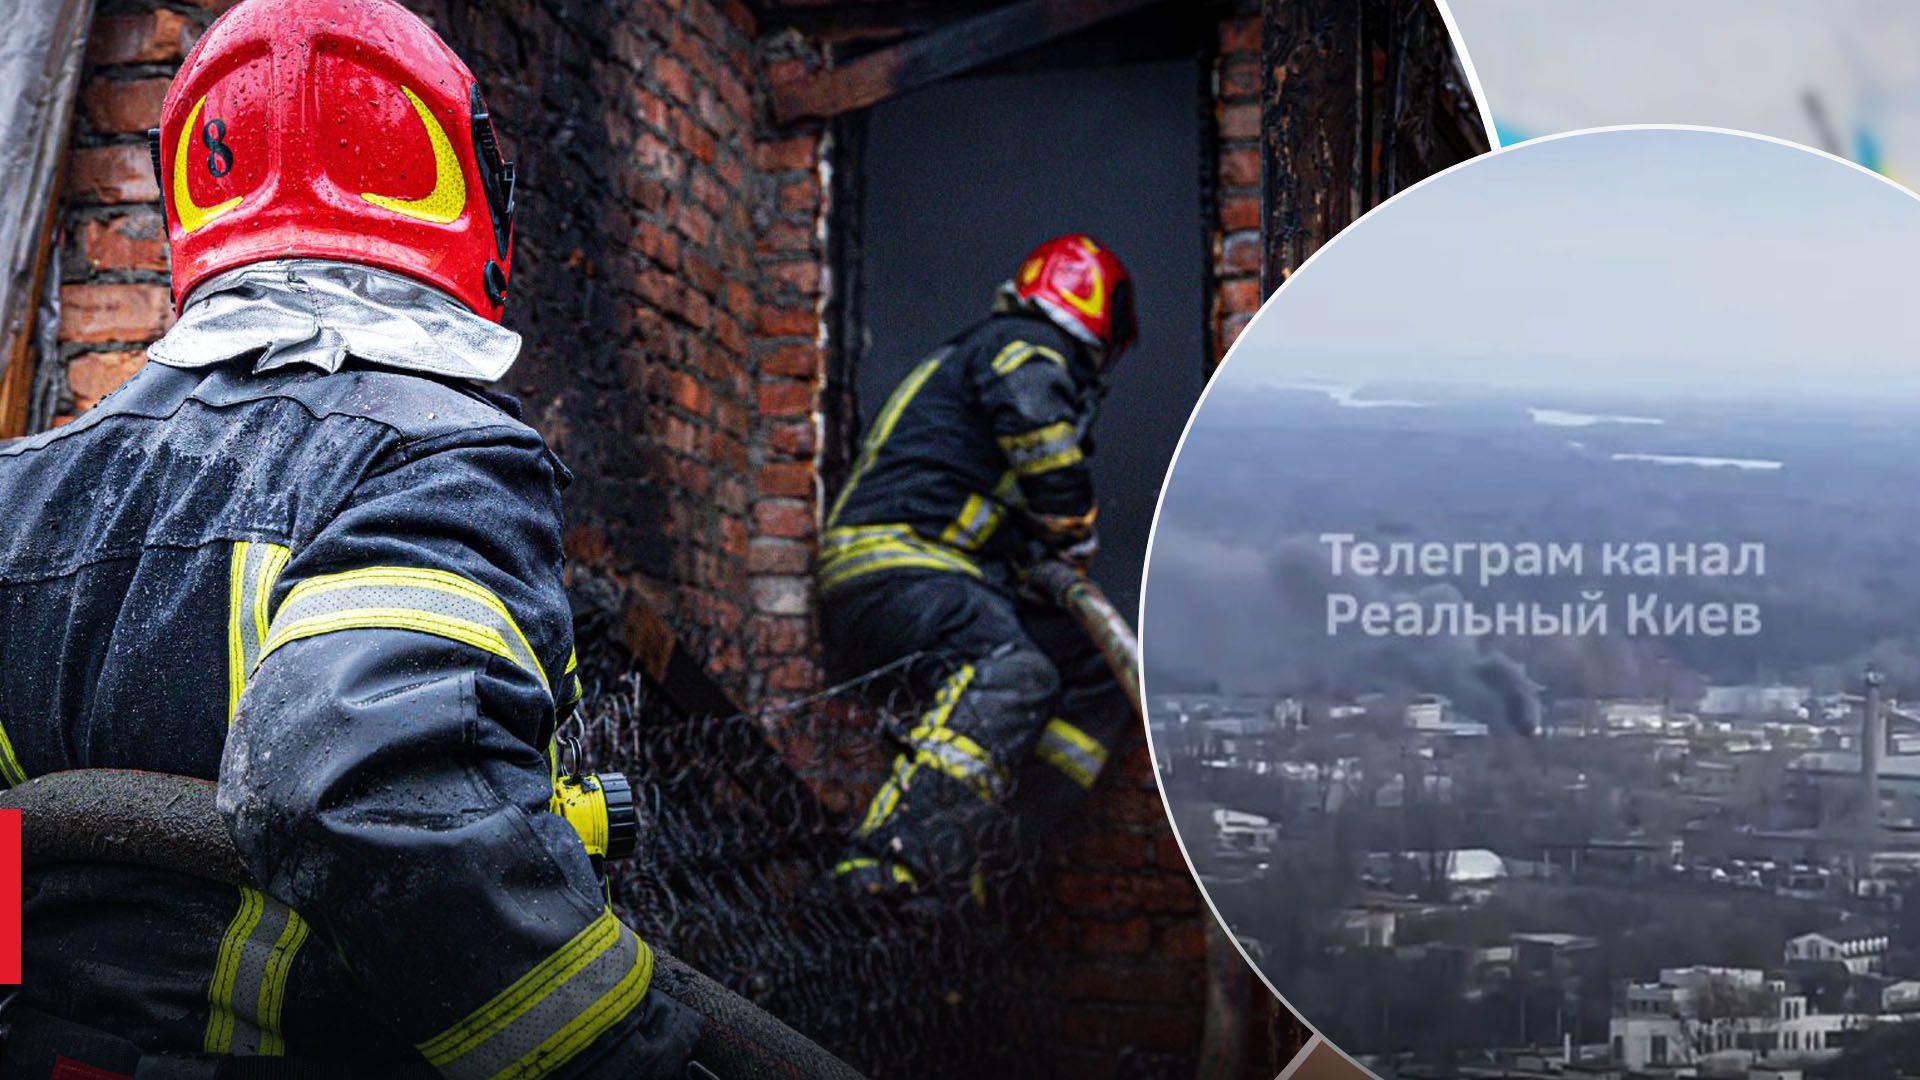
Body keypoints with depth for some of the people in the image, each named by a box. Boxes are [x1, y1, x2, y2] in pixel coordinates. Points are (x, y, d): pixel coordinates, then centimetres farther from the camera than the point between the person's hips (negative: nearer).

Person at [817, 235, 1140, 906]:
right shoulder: (1027, 346, 4)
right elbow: (1035, 422, -20)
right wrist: (1076, 536, -9)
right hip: (894, 561, -10)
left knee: (1097, 677, 7)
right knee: (1013, 672, -35)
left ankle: (972, 855, -6)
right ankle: (892, 861, -51)